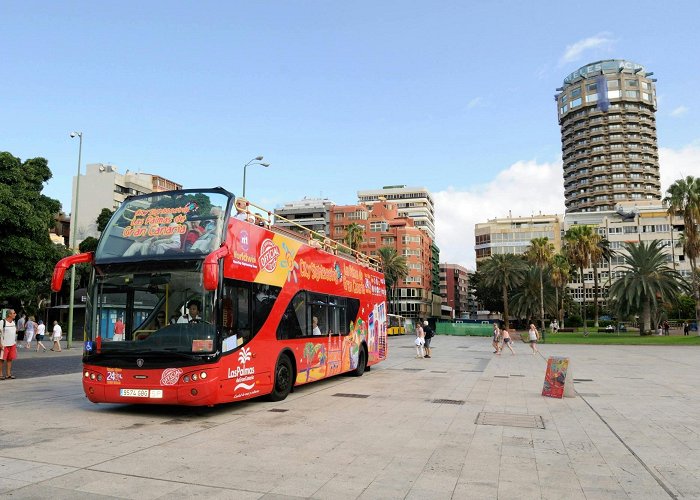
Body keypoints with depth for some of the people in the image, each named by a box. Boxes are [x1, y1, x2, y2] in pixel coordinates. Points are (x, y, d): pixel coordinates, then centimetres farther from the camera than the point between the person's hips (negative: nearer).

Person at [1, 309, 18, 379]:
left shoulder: (13, 322, 10)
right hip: (4, 345, -6)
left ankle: (8, 374, 13)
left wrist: (15, 343, 16)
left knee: (10, 359, 8)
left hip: (12, 344, 6)